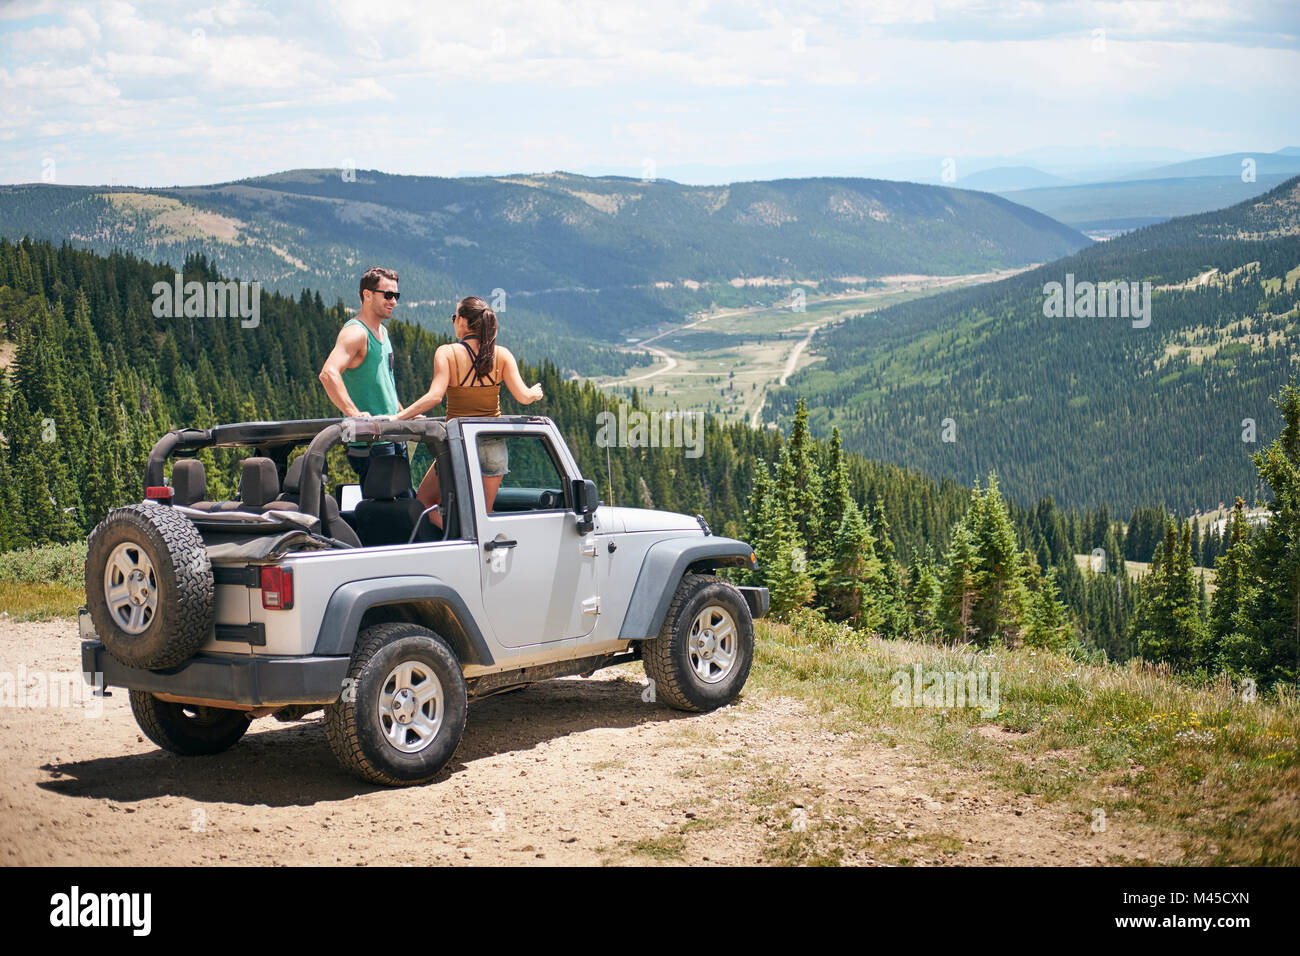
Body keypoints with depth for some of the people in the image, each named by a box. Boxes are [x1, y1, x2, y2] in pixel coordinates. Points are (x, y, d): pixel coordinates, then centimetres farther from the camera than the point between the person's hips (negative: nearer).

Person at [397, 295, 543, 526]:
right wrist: (535, 393, 16)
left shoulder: (447, 353, -10)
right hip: (494, 445, 3)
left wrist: (398, 417, -19)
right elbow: (523, 397, -6)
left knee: (423, 502, 14)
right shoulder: (502, 354, -2)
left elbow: (434, 396, -22)